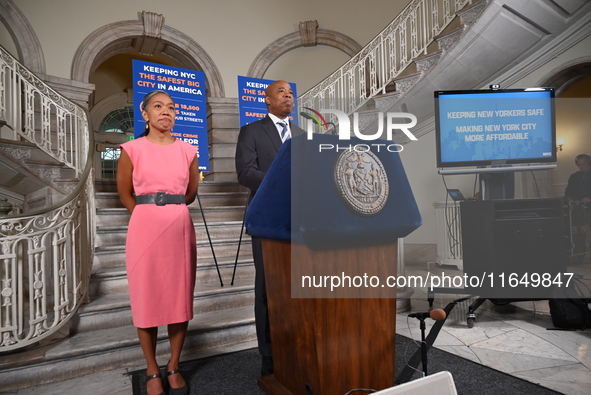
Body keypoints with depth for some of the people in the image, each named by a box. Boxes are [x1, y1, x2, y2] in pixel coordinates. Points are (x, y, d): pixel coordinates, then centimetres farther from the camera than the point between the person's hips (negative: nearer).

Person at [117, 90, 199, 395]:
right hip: (145, 230, -2)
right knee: (146, 299, 5)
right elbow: (124, 193, 11)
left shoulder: (188, 151, 7)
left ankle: (174, 368, 24)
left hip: (180, 229, 2)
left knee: (180, 299, 7)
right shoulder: (132, 149, 1)